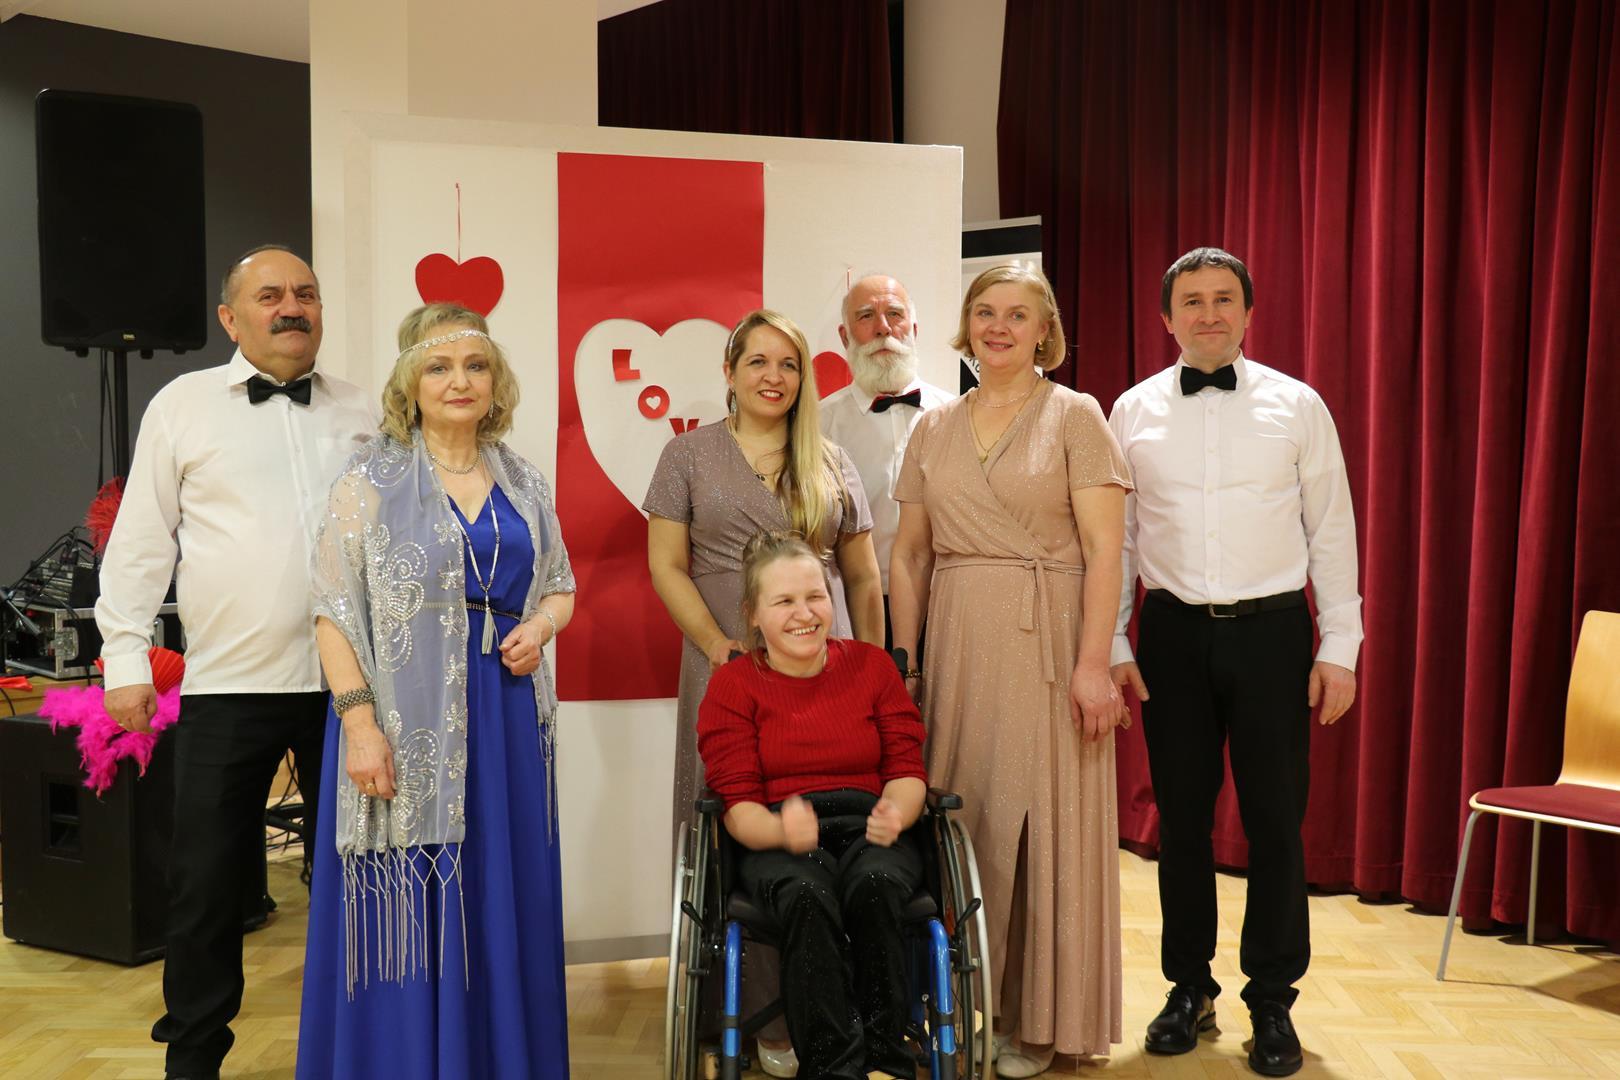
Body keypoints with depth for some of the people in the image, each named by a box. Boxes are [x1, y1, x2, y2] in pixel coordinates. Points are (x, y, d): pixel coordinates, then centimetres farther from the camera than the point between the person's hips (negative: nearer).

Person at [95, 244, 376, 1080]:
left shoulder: (360, 413, 9)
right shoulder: (184, 404, 3)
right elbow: (142, 540, 3)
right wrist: (125, 658, -2)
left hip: (347, 681, 2)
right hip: (228, 685, -2)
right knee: (208, 881, 7)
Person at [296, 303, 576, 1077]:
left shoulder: (523, 484, 10)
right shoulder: (370, 480, -3)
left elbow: (559, 587, 18)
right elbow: (336, 610, -7)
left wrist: (538, 625, -5)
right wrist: (359, 720, -17)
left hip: (507, 718, 4)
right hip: (409, 722, -4)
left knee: (502, 906, 11)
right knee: (407, 913, 2)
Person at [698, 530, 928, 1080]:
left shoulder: (872, 665, 11)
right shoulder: (733, 684, 6)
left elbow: (907, 769, 8)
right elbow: (737, 802, -2)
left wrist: (894, 814, -18)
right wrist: (781, 830, -26)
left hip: (868, 831, 1)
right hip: (776, 843, -1)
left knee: (874, 882, -34)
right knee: (809, 894, -36)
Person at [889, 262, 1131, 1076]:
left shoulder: (1074, 416, -1)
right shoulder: (933, 430, 11)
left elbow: (1103, 551, -7)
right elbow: (909, 557, 12)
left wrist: (1092, 663, -15)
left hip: (1046, 643, -4)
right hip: (957, 643, 4)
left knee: (1041, 821, 2)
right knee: (961, 820, 7)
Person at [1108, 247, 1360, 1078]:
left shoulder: (1296, 405, 2)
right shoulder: (1133, 411, 5)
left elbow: (1331, 531, 4)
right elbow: (1115, 537, 7)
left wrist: (1341, 646, 0)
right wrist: (1112, 644, 2)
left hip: (1272, 631, -1)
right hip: (1172, 634, 1)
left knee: (1275, 822, 4)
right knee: (1181, 819, 10)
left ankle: (1273, 1001, 21)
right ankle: (1189, 988, 26)